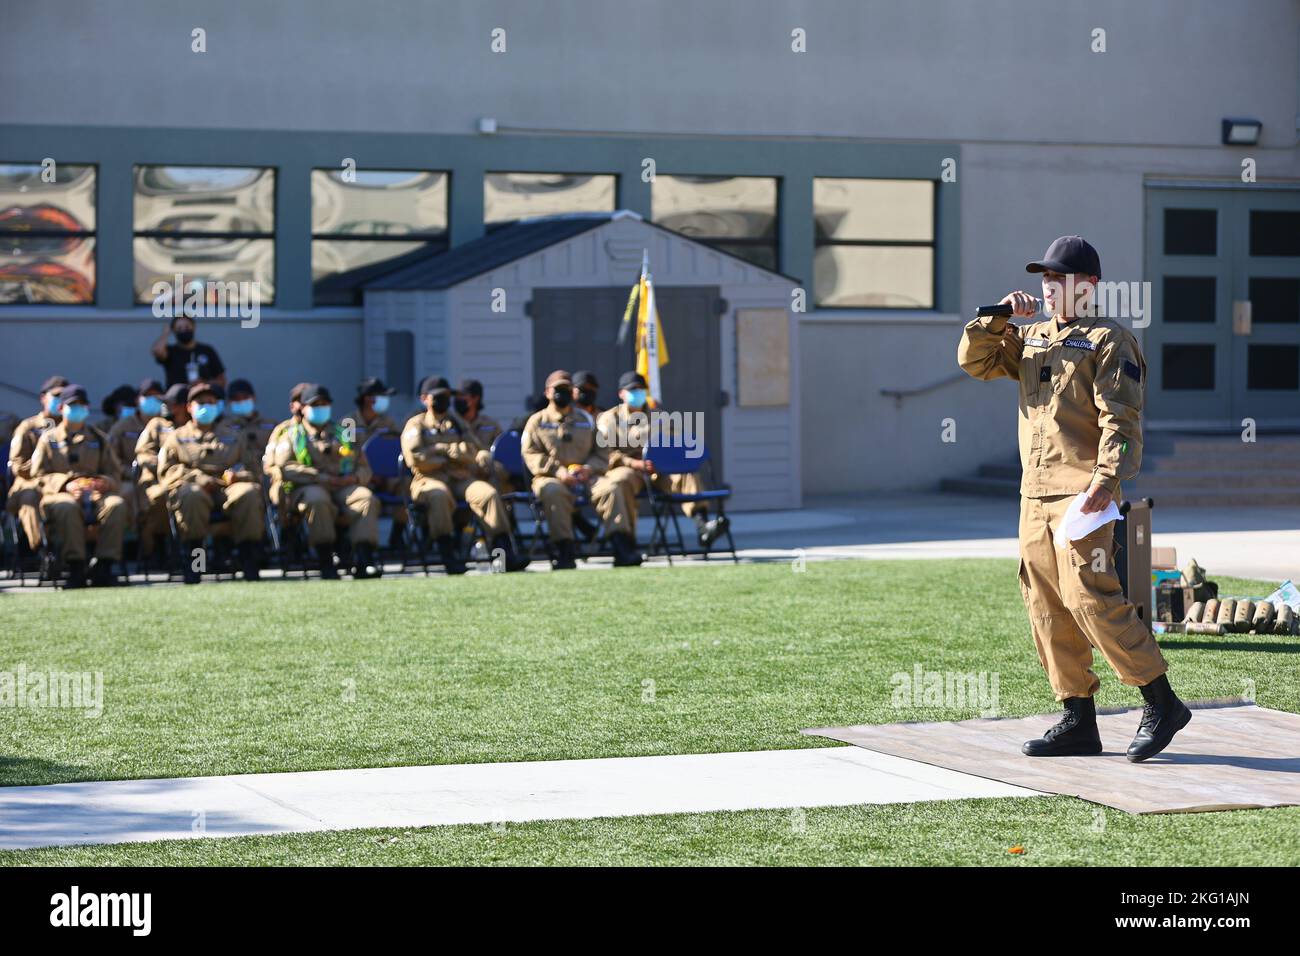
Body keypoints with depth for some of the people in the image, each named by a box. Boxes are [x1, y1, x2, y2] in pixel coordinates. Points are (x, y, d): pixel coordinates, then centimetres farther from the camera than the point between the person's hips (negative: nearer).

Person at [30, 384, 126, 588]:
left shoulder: (99, 439, 24)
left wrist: (104, 482, -7)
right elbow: (39, 474, 7)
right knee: (67, 507, -41)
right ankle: (75, 569, -37)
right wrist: (66, 484, -12)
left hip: (95, 494, 2)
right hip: (59, 494, -2)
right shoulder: (48, 438, 17)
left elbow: (114, 472, 19)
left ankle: (104, 565, -31)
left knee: (117, 504, -33)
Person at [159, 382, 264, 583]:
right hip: (192, 486, -1)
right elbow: (167, 469, 11)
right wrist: (198, 478, -6)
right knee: (191, 496, -40)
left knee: (249, 493, -35)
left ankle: (250, 563, -33)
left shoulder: (236, 434, 29)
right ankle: (191, 566, -35)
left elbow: (253, 469, 19)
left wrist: (237, 474, -6)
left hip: (230, 486, 1)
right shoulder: (177, 436, 26)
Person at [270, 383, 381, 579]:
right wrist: (320, 477, -11)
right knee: (317, 500, -39)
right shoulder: (291, 436, 18)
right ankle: (326, 564, -37)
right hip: (306, 488, -3)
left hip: (344, 488, 3)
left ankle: (363, 560, -41)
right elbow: (283, 468, -1)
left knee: (367, 499, -30)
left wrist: (353, 478, -5)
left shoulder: (343, 434, 27)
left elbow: (365, 469, 21)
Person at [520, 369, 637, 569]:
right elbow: (531, 454, 1)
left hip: (586, 477, 3)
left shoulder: (586, 420, 23)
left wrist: (589, 468, -5)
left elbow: (601, 453, 19)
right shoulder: (537, 421, 14)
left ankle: (621, 548, -33)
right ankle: (564, 550, -39)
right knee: (552, 491, -38)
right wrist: (558, 471, -14)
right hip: (550, 477, -3)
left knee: (611, 488, -27)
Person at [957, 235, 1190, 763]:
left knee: (1089, 597, -16)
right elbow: (974, 360, 18)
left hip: (1082, 494, -8)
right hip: (1035, 495, 8)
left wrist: (1106, 478, -25)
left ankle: (1161, 703, -7)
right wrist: (1000, 317, 4)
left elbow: (1121, 419, -12)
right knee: (1046, 606, 6)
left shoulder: (1108, 341, -3)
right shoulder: (1031, 339, 20)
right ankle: (1078, 720, 11)